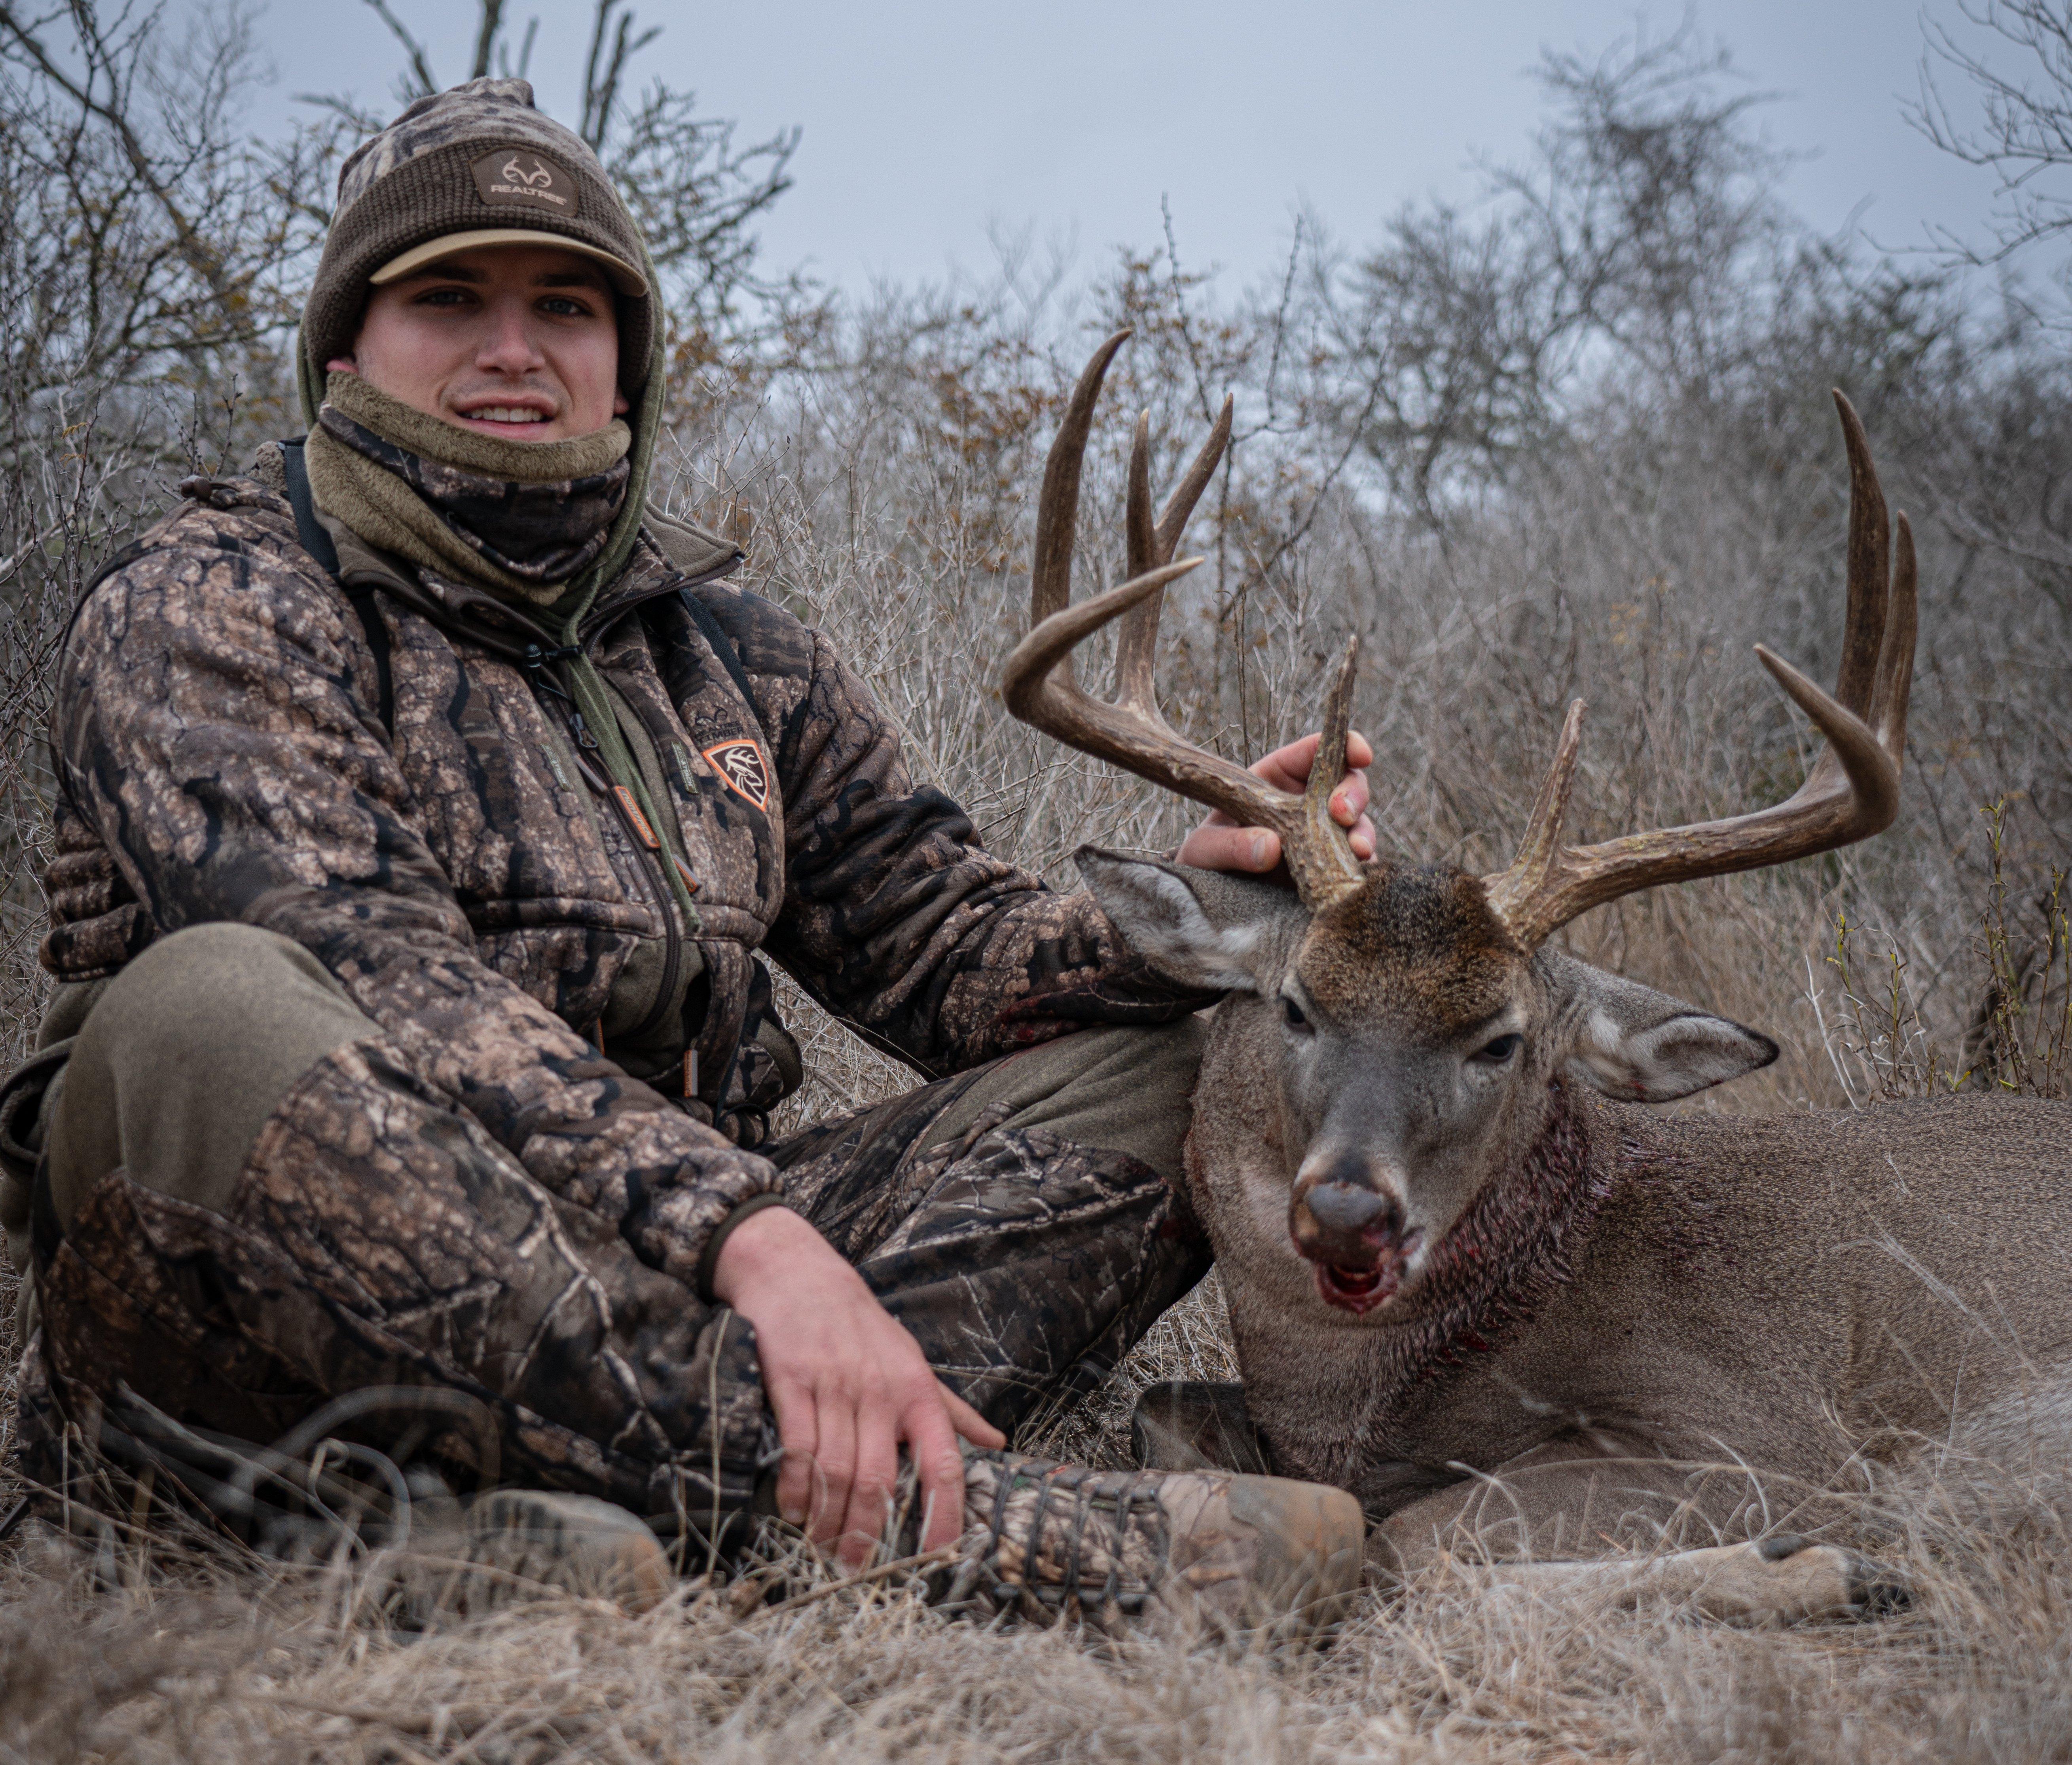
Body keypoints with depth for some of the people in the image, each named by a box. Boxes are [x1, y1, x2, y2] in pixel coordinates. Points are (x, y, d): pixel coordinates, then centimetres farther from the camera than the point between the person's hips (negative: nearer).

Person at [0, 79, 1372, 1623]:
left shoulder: (726, 655, 18)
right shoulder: (206, 609, -2)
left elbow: (937, 941, 16)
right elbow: (363, 969, -20)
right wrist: (746, 1227, -33)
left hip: (641, 1293, 6)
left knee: (1150, 1062, -5)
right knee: (210, 1005, -36)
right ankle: (911, 1506, -43)